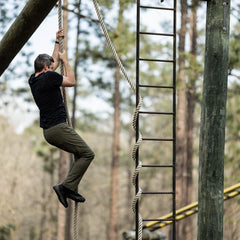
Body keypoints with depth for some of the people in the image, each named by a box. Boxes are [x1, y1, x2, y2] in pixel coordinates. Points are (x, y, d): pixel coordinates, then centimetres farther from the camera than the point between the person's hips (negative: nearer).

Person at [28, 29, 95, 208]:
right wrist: (65, 61, 6)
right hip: (58, 128, -10)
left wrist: (57, 42, 34)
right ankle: (67, 186, -15)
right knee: (87, 154, -8)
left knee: (81, 154, 18)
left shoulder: (34, 80, 15)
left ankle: (70, 189, 10)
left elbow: (54, 62, 29)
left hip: (48, 130, 10)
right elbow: (72, 82, -2)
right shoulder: (49, 77, -13)